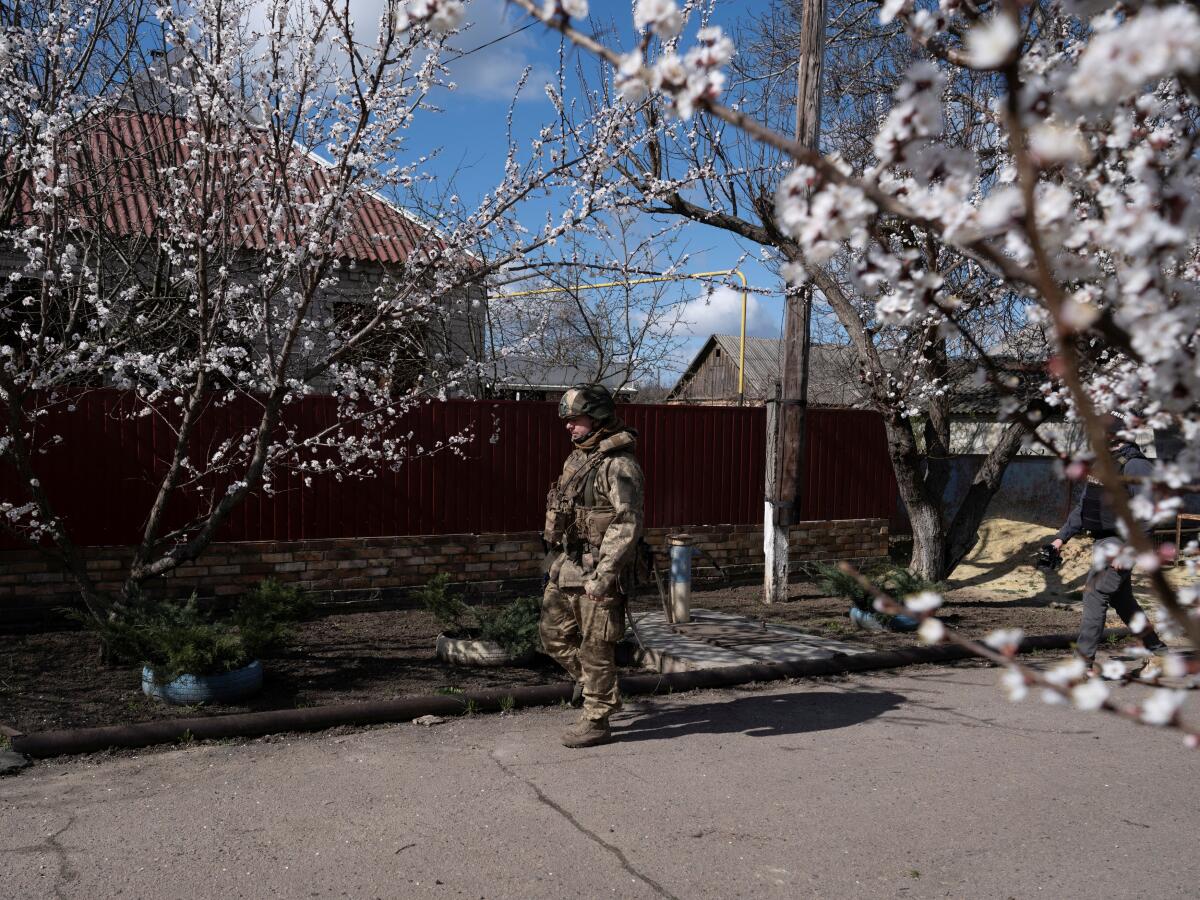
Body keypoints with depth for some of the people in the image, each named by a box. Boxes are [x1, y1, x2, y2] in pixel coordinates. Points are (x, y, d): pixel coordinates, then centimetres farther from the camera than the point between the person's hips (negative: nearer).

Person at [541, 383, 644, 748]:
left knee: (595, 647, 1)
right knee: (554, 635, 16)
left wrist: (603, 575, -25)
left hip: (596, 571, -9)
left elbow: (628, 525, -22)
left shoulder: (619, 465, -17)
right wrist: (553, 561, 20)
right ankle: (598, 689, 35)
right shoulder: (577, 458, 12)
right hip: (565, 568, 9)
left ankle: (596, 721, 14)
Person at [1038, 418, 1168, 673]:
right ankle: (1157, 650, 34)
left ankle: (1084, 663, -11)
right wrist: (1061, 538, 14)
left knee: (1095, 594, -13)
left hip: (1121, 543, -9)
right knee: (1122, 600, 18)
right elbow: (1082, 507, 19)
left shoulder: (1134, 465, -15)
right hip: (1104, 542, 9)